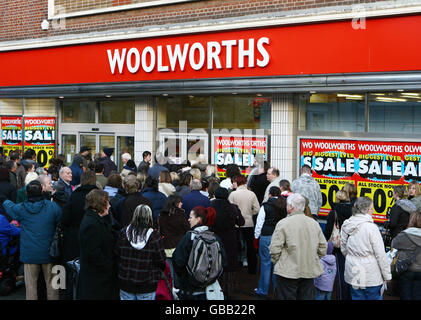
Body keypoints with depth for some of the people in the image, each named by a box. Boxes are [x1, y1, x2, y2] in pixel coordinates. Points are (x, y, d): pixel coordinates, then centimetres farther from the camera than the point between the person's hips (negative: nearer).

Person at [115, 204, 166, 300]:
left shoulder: (124, 233, -6)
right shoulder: (154, 236, -15)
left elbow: (117, 254, 2)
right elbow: (161, 260, -10)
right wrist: (158, 273, 11)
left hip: (125, 284, 2)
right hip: (147, 285, -2)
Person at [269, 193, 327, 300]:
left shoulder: (283, 223, -11)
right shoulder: (314, 223, 5)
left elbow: (275, 249, -13)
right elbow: (323, 249, 8)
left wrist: (276, 262, 4)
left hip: (288, 272, -5)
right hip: (310, 271, 5)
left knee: (287, 297, 3)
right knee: (307, 297, 13)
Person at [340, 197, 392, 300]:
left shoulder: (345, 226, 1)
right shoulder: (371, 227, -17)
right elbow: (381, 255, -15)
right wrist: (387, 275, -6)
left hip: (353, 274, 6)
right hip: (371, 276, -6)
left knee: (356, 297, 14)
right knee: (374, 297, 7)